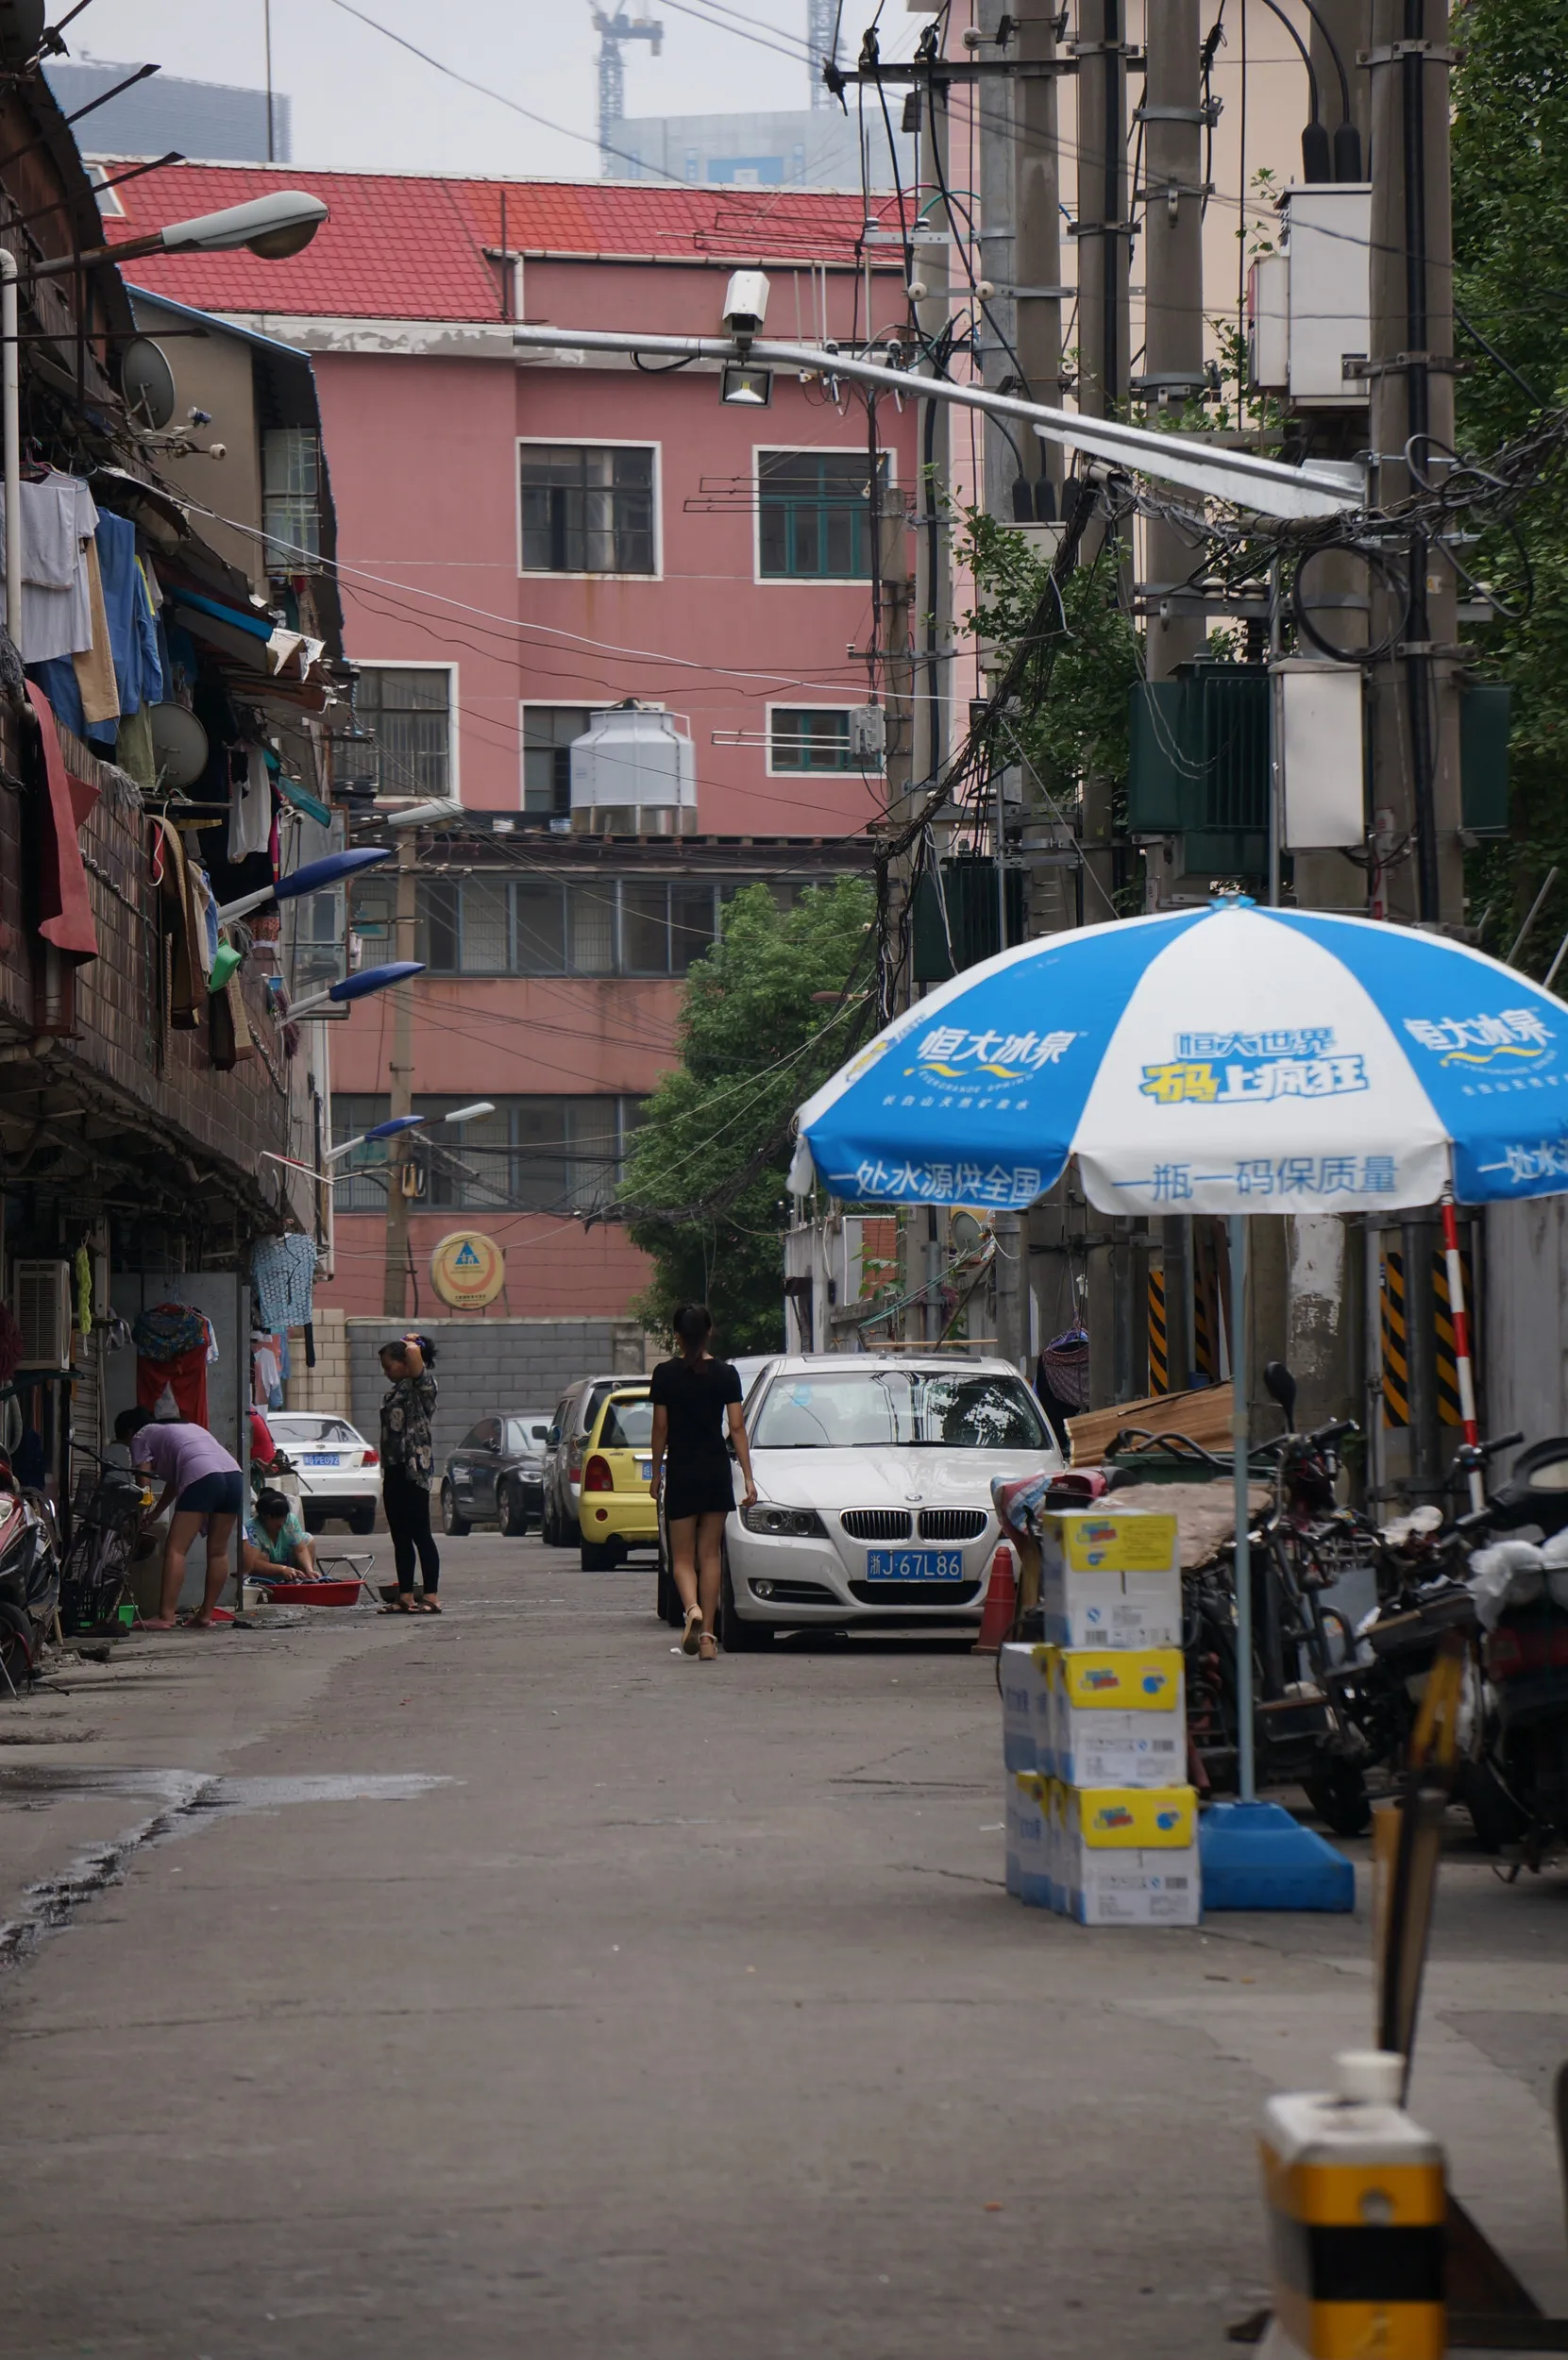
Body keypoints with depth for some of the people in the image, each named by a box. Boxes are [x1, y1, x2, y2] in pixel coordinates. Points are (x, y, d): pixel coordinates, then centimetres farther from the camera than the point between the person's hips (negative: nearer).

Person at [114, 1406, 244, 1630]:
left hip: (201, 1478, -7)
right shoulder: (181, 1427, 38)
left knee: (175, 1549, -8)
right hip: (234, 1474, 7)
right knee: (218, 1551, 13)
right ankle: (205, 1615, 15)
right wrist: (154, 1515, 46)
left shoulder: (141, 1437, 17)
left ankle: (166, 1615, -16)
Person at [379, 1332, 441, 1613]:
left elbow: (414, 1353, -23)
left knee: (420, 1535, -9)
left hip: (414, 1468, -9)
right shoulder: (398, 1389, 19)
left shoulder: (421, 1384, -7)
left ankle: (431, 1597, -9)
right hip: (394, 1469, 9)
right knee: (400, 1537, 9)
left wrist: (411, 1345, -3)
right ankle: (405, 1597, 12)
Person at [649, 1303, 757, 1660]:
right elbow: (737, 1427, -3)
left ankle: (692, 1607, -24)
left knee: (683, 1556, 5)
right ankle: (708, 1635, 6)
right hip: (717, 1470, 2)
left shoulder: (665, 1375, -5)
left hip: (680, 1471, -2)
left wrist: (656, 1473, 9)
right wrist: (748, 1477, -1)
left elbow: (660, 1428, -2)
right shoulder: (725, 1374, -2)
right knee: (710, 1554, 9)